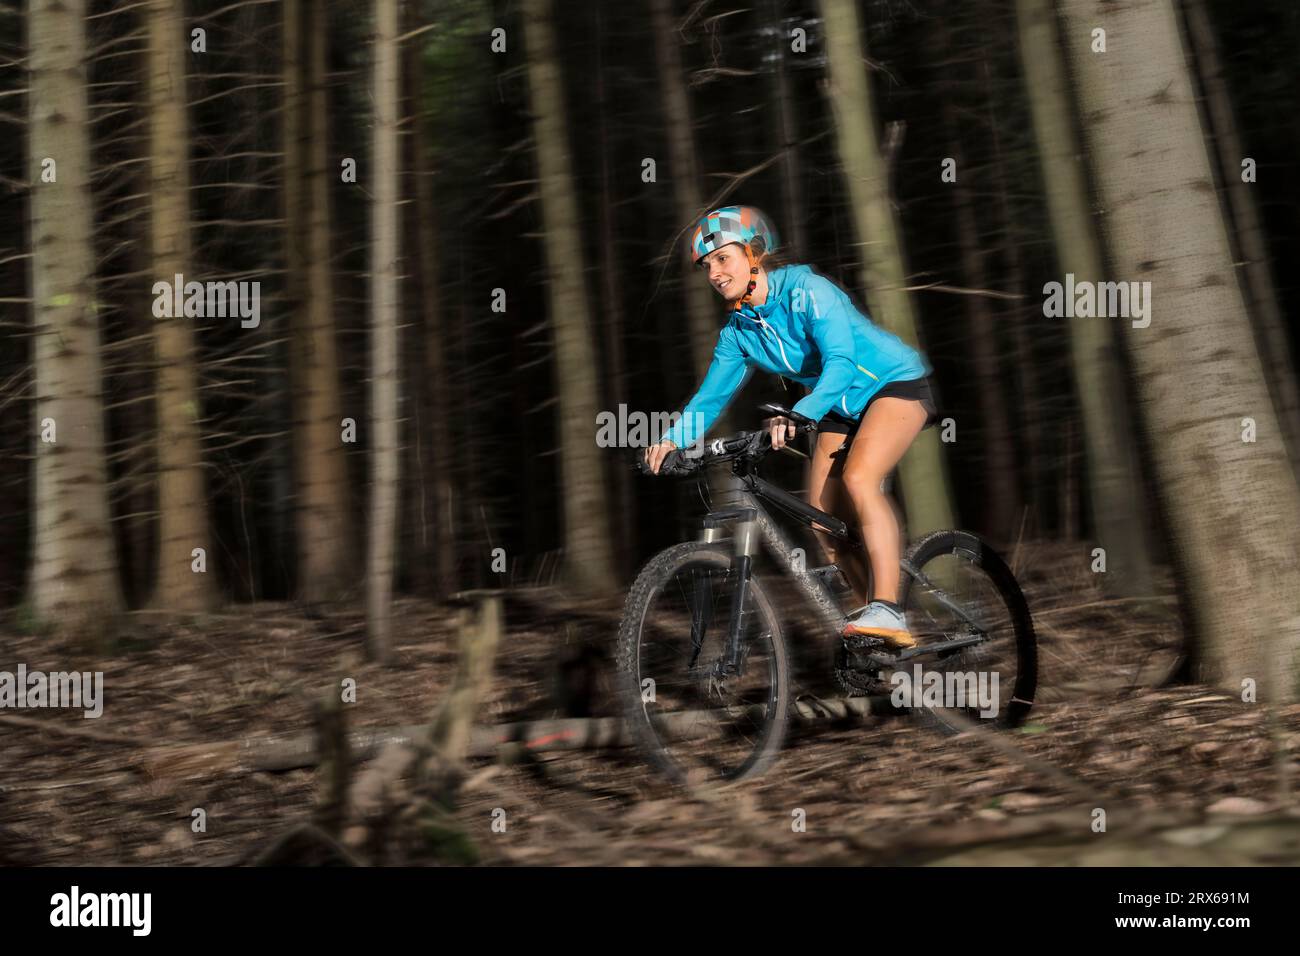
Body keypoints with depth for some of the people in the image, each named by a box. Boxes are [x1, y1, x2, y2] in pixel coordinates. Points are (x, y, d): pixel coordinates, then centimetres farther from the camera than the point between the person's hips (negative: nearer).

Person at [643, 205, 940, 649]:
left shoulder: (806, 290, -23)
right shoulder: (737, 332, -2)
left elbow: (841, 363, -35)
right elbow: (710, 398, 0)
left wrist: (801, 414, -51)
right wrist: (672, 438, -19)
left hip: (895, 383, -8)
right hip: (842, 407, 8)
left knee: (859, 477, -30)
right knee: (823, 514, -6)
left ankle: (888, 612, -33)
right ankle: (874, 608, 9)